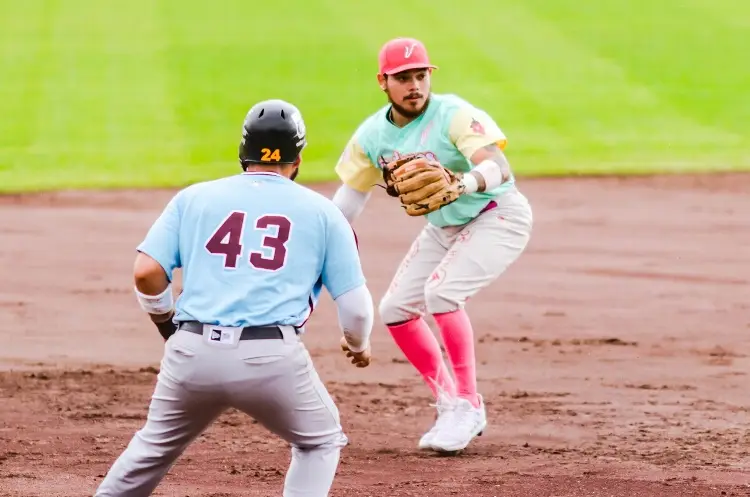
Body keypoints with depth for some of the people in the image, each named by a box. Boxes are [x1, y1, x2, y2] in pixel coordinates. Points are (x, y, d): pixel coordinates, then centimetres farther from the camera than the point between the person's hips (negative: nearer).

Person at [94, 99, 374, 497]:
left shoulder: (193, 197, 12)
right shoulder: (321, 211, 10)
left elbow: (146, 272, 2)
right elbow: (354, 301, 8)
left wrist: (165, 322, 22)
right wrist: (358, 344, 30)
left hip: (192, 350, 2)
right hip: (272, 358, -2)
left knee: (155, 446, 25)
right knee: (320, 442, 22)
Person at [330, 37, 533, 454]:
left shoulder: (454, 115, -26)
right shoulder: (372, 134, -7)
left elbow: (499, 167, -40)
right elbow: (351, 191, 7)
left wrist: (466, 183, -62)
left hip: (497, 215, -8)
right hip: (442, 227, 8)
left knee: (441, 292, -27)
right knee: (395, 309, 2)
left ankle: (467, 405, -16)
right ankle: (449, 406, 15)